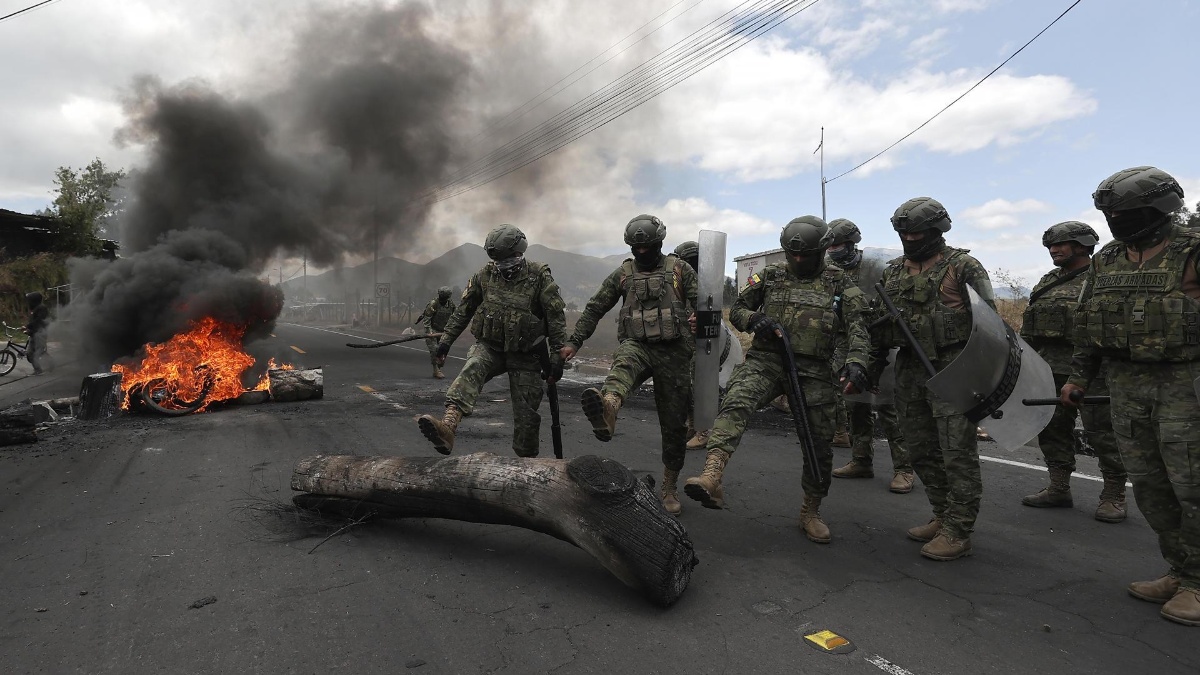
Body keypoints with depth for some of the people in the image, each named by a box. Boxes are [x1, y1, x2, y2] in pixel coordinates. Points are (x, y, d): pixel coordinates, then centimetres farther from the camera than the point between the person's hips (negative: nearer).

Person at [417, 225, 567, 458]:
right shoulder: (485, 275, 1)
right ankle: (448, 426, -49)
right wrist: (446, 339, 7)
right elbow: (463, 310, 10)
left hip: (525, 355, -1)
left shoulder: (539, 276, -9)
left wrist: (557, 357, -10)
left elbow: (556, 318, -8)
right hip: (490, 346, 2)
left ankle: (526, 455, 20)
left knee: (526, 413, 0)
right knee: (471, 370, -30)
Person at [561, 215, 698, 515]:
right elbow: (594, 308, 13)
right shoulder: (623, 274, 9)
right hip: (637, 344, 0)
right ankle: (607, 409, -71)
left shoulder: (680, 269, 6)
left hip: (673, 351, 0)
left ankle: (670, 486, 21)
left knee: (674, 422, 4)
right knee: (623, 361, -39)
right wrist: (574, 342, 8)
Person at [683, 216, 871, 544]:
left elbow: (856, 328, -5)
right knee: (735, 403, -30)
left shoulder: (839, 286, 7)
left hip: (813, 371, 1)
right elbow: (737, 309, 14)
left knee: (819, 443, 7)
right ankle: (711, 479, -45)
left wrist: (855, 362, -24)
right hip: (766, 360, 0)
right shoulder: (771, 276, 11)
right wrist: (753, 320, -10)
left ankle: (810, 513, 29)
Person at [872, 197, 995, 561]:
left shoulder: (962, 265, -3)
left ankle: (958, 532, 5)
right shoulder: (893, 271, 13)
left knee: (957, 452, -3)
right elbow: (878, 323, 18)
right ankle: (942, 517, 28)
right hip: (910, 370, 7)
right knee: (921, 449, 13)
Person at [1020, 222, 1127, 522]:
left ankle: (1114, 496, 12)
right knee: (1052, 429, 11)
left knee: (1103, 432, 0)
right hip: (1049, 369, 8)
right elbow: (1029, 329, 21)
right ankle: (1058, 488, 23)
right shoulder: (1047, 283, 18)